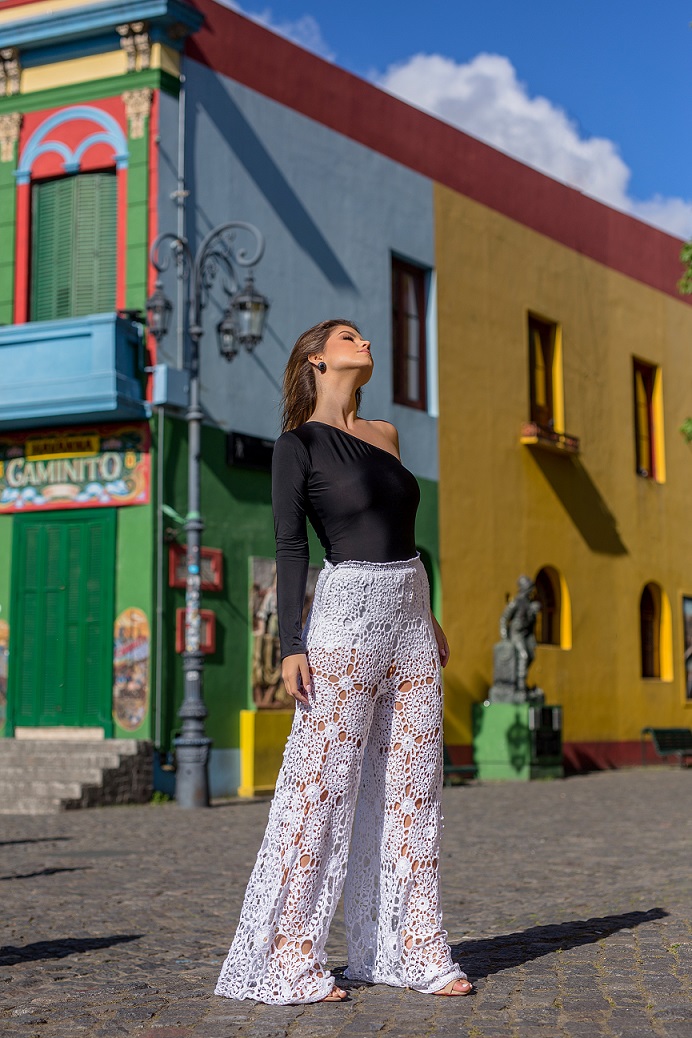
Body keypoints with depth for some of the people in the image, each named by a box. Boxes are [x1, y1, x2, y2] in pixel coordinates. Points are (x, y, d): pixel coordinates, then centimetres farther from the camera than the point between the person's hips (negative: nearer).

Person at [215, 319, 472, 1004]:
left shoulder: (384, 435, 17)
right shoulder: (299, 444, -2)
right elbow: (290, 548, -8)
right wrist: (291, 643, -16)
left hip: (408, 619, 7)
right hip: (346, 618, -7)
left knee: (410, 785, 7)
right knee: (321, 784, -6)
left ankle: (411, 950, 15)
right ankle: (284, 961, 1)